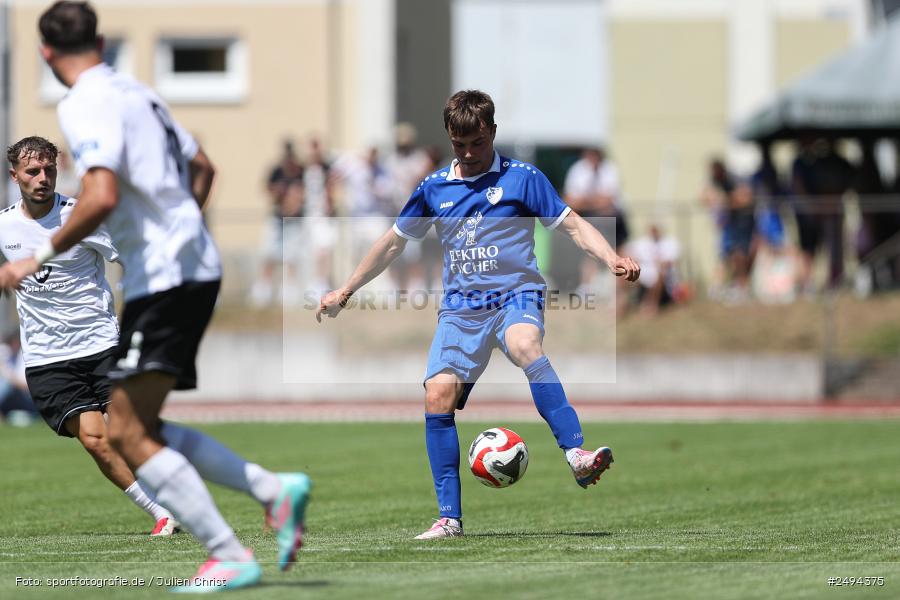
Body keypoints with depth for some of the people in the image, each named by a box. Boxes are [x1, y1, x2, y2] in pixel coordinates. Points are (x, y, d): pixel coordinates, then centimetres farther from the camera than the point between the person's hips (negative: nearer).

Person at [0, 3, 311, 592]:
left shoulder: (86, 106, -12)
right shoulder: (136, 92, 16)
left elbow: (102, 197, -25)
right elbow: (202, 167, 26)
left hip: (163, 277, -9)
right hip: (192, 267, 9)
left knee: (128, 433, -10)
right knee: (140, 428, 13)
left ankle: (230, 559, -15)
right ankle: (275, 489, 7)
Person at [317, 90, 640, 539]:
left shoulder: (522, 177, 1)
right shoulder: (433, 188, 12)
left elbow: (573, 224, -1)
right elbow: (394, 241, 24)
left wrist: (612, 259, -19)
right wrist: (345, 291, 28)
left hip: (515, 295, -4)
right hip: (460, 307, 4)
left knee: (524, 346, -37)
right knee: (438, 395, -15)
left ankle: (577, 456, -51)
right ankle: (448, 516, -7)